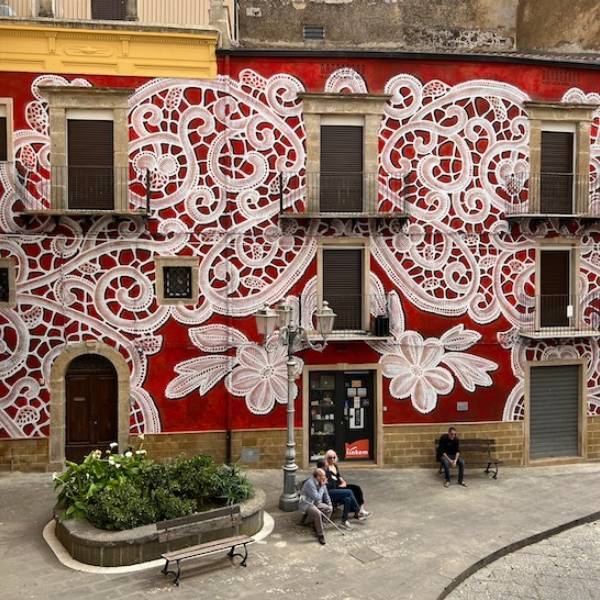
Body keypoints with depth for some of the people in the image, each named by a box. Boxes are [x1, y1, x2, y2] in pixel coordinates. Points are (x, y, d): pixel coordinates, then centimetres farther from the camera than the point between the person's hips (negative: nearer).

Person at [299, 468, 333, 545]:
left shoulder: (322, 482, 0)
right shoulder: (310, 483, -26)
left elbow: (326, 495, 15)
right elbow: (317, 498, -27)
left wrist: (329, 504, 5)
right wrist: (322, 487, -22)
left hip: (316, 503, 9)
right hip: (306, 504, -9)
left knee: (329, 508, -7)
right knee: (317, 513, -33)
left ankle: (317, 526, 3)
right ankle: (320, 535, -20)